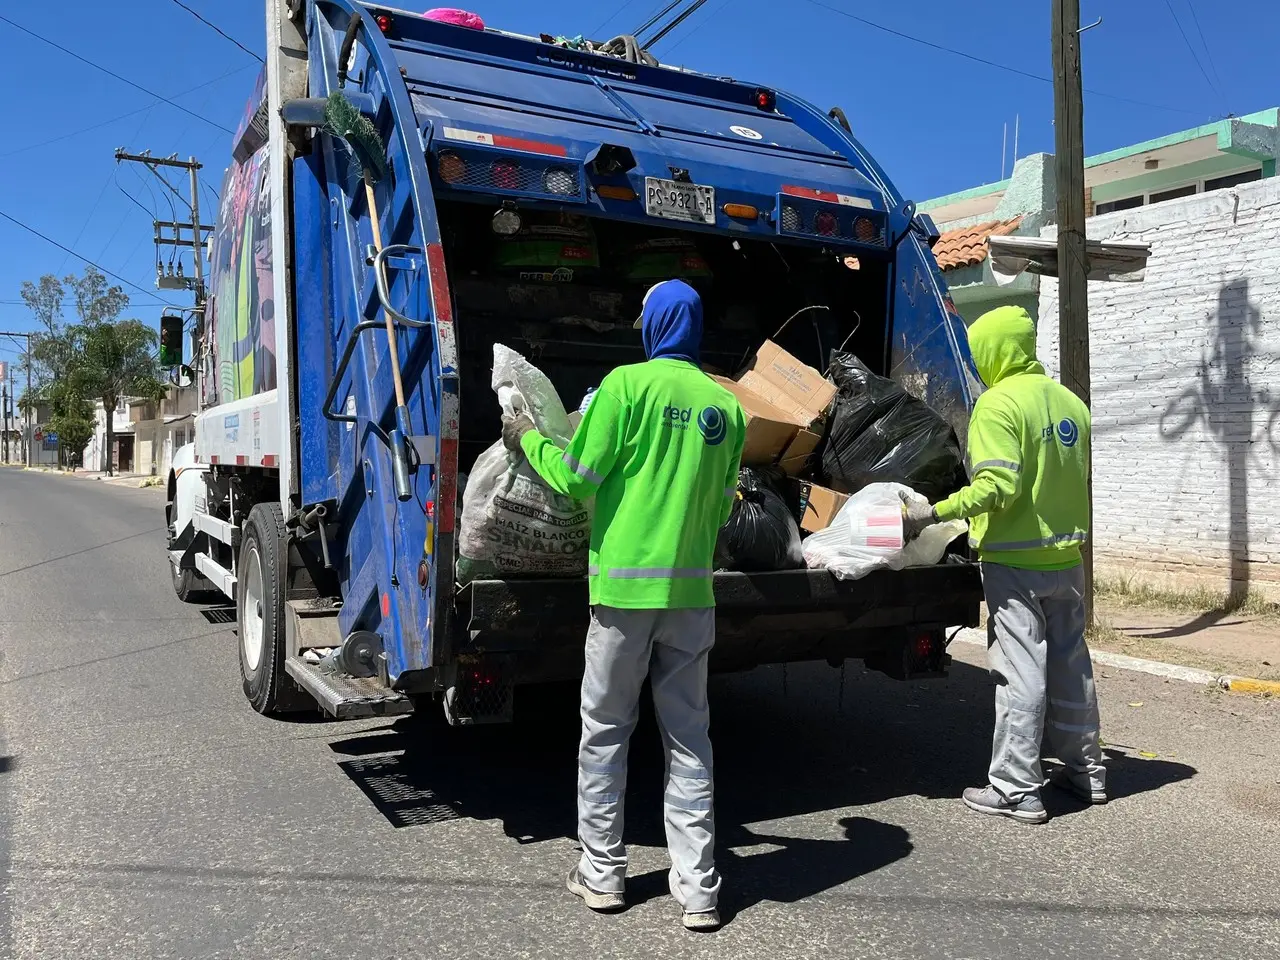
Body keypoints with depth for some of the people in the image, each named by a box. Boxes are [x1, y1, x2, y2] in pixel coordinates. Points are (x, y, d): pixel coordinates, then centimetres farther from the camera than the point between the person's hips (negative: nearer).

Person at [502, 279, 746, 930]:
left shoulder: (629, 383, -7)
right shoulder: (727, 406, 7)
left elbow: (576, 479, -6)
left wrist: (528, 439, 11)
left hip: (625, 582, -4)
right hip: (693, 588, 4)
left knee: (604, 731, 11)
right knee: (688, 738, 11)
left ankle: (602, 872, 22)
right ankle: (698, 888, 15)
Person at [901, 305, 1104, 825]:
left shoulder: (999, 403, -14)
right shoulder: (1070, 402, 12)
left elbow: (997, 485, -24)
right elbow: (1080, 480, 17)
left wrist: (933, 514, -25)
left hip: (1015, 560, -8)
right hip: (1067, 557, 8)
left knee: (1020, 670, -3)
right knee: (1071, 665, 17)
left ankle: (1016, 790, 3)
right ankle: (1086, 770, 29)